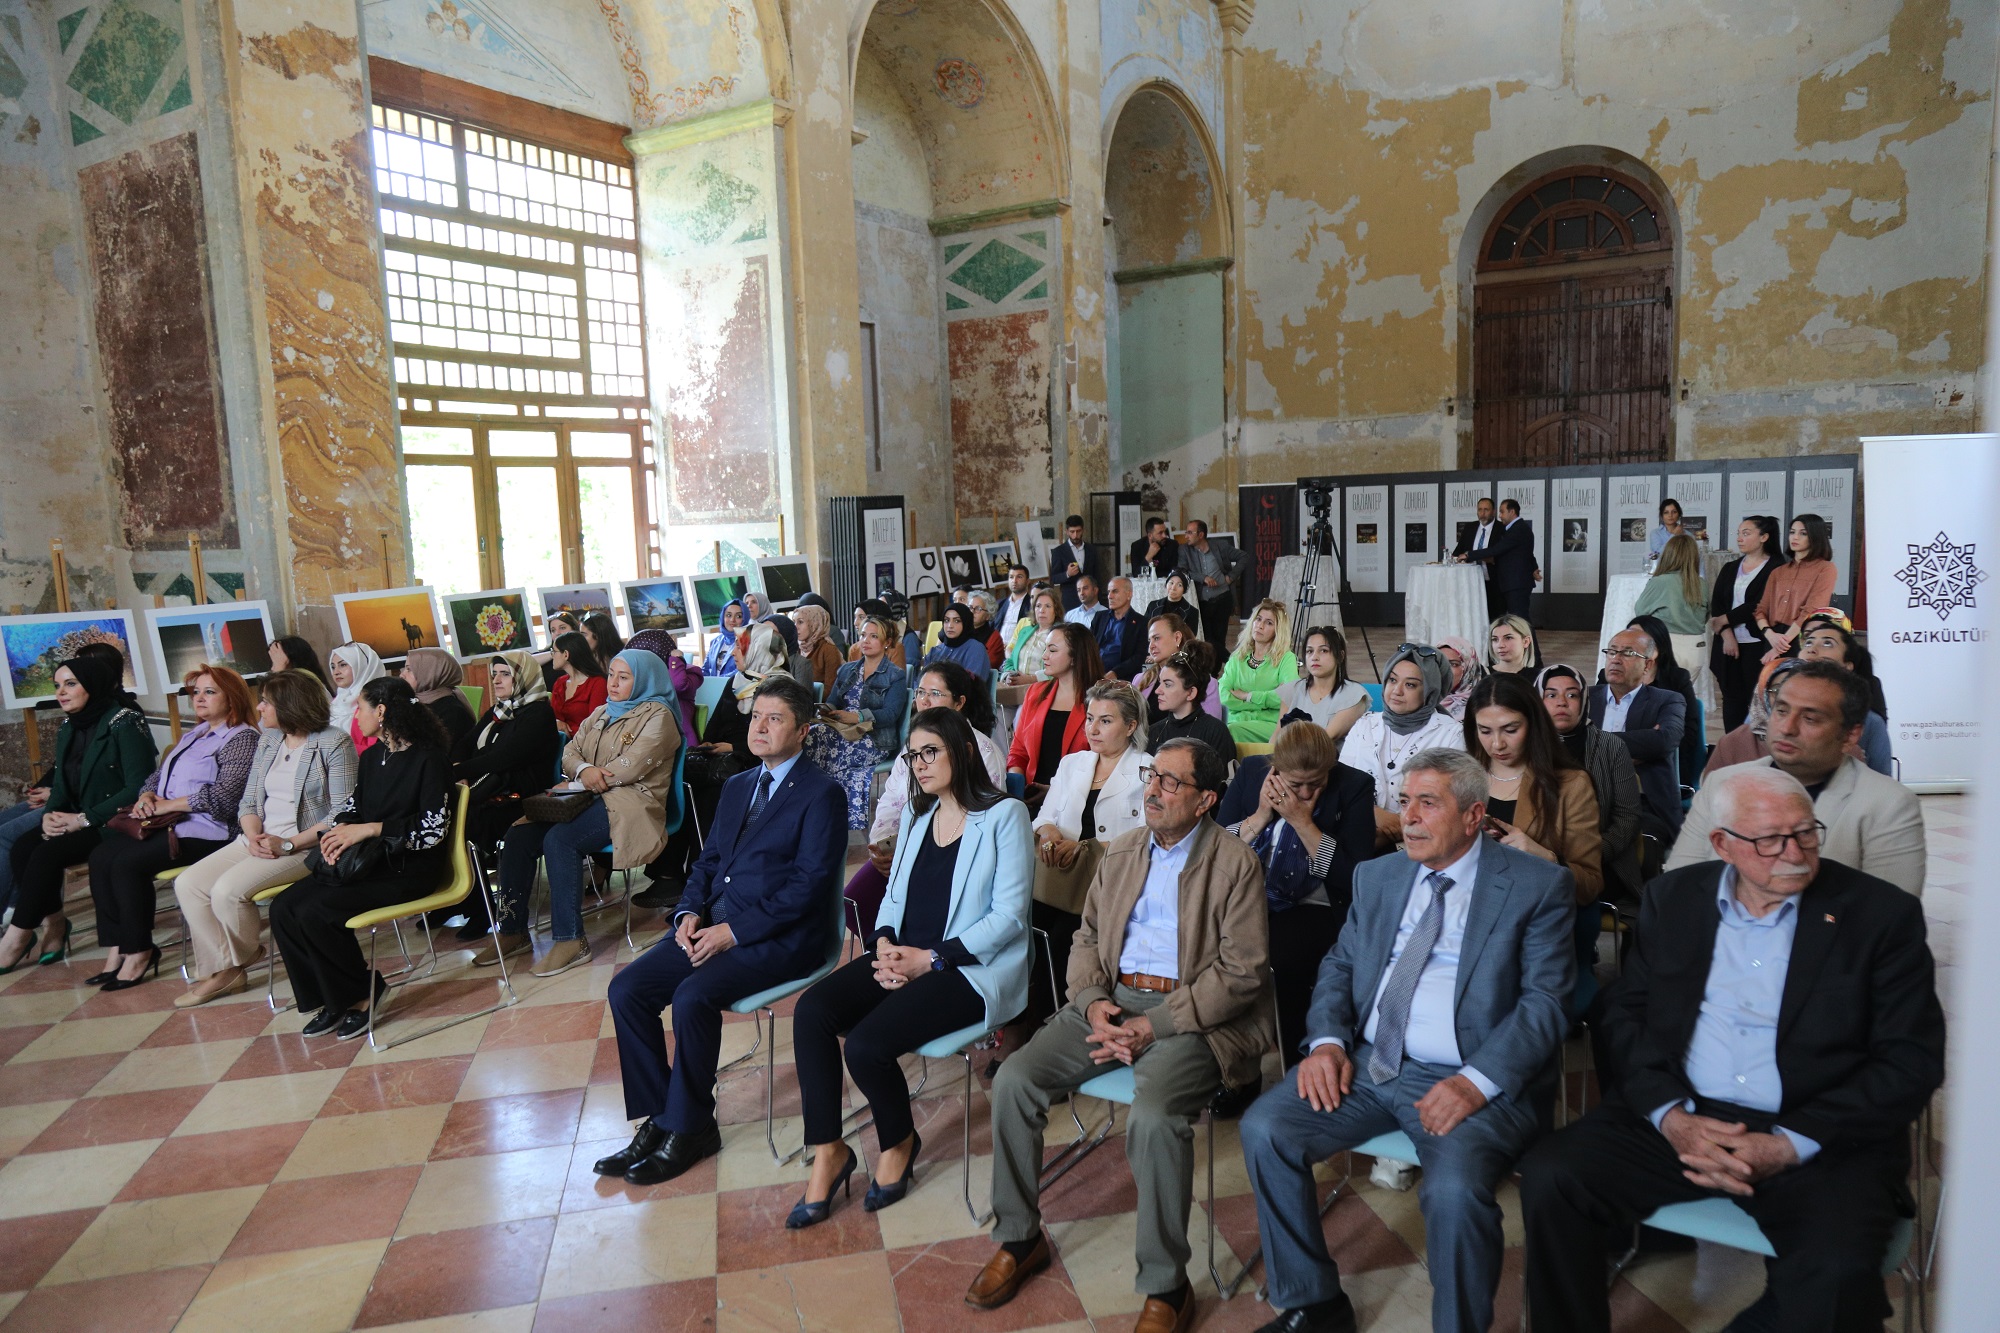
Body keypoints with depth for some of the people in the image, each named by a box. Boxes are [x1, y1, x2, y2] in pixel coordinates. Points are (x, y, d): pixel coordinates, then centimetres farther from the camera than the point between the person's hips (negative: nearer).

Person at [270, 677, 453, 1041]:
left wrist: (370, 829, -20)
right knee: (283, 908, -9)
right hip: (367, 861, 8)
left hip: (410, 868, -8)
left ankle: (362, 993, -2)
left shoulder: (428, 759, -12)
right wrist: (339, 830, -7)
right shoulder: (373, 757, 14)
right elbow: (353, 804, 16)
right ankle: (331, 999, 1)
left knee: (316, 912, -23)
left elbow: (434, 828, -18)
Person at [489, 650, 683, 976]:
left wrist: (585, 782, -7)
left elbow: (630, 767, -15)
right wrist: (584, 770, -10)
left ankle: (571, 941, -25)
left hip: (630, 805, -8)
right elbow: (570, 752, 14)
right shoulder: (602, 713, 22)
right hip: (588, 801, 8)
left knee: (559, 839, -30)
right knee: (520, 835, -11)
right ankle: (512, 930, -1)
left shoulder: (657, 716, -4)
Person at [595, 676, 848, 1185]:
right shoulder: (737, 786, 18)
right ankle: (659, 1117, 4)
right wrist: (689, 913, -1)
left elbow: (811, 884, -15)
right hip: (714, 927, 8)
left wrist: (734, 930, -18)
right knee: (627, 988, -9)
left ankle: (689, 1128, -6)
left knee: (693, 996, -28)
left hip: (778, 938, -8)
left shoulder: (822, 794, -7)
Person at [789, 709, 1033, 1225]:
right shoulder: (915, 813, 15)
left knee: (866, 1043, -25)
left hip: (970, 966, -7)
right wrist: (885, 943, -3)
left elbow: (1008, 916, -12)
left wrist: (930, 958, -16)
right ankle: (827, 1153, -4)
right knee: (812, 1009, -18)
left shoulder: (1005, 815, -8)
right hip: (904, 955, 7)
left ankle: (899, 1142, 7)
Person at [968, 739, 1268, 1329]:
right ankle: (1020, 1239, 9)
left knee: (1153, 1115, -32)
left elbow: (1241, 974, -10)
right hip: (1113, 999, 6)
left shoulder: (1235, 864, -6)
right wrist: (1094, 1003, -5)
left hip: (1190, 1013, -5)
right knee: (1014, 1078, -12)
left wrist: (1154, 1025, -16)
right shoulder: (1122, 852, 13)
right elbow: (1086, 939, 16)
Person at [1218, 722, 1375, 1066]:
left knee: (1282, 958, -32)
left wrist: (1303, 823, -15)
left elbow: (1356, 880, -11)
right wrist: (1261, 815, -10)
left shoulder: (1354, 787, -4)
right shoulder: (1251, 771, 4)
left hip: (1314, 910, -2)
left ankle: (1290, 1069, -9)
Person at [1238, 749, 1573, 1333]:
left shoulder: (1538, 886, -2)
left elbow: (1545, 1001, -8)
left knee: (1454, 1187, -32)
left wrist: (1476, 1082, -22)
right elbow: (1339, 968, 16)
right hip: (1365, 1066, 5)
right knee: (1264, 1129, -14)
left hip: (1473, 1081, -5)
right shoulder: (1376, 876, 13)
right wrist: (1327, 1040, -4)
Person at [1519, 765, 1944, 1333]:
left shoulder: (1882, 913, 0)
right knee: (1549, 1176, -19)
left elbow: (1911, 1062, -4)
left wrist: (1791, 1144, -14)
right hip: (1678, 1119, 2)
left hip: (1819, 1138, -2)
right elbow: (1623, 1010, 8)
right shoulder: (1672, 896, 8)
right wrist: (1670, 1114, -10)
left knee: (1836, 1275, -31)